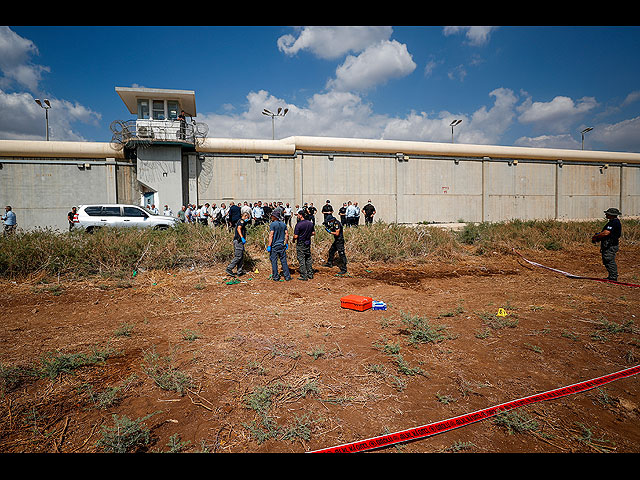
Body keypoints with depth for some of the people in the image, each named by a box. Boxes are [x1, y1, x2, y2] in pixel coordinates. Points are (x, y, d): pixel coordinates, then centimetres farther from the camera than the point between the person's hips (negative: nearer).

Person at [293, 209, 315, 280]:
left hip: (300, 244, -6)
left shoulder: (298, 224, -19)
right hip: (308, 243, 6)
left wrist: (293, 240, 0)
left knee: (301, 260, 1)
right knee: (308, 259, 16)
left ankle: (304, 276, 3)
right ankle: (310, 274, 22)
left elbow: (296, 236, -20)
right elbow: (313, 233, 11)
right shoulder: (310, 223, 2)